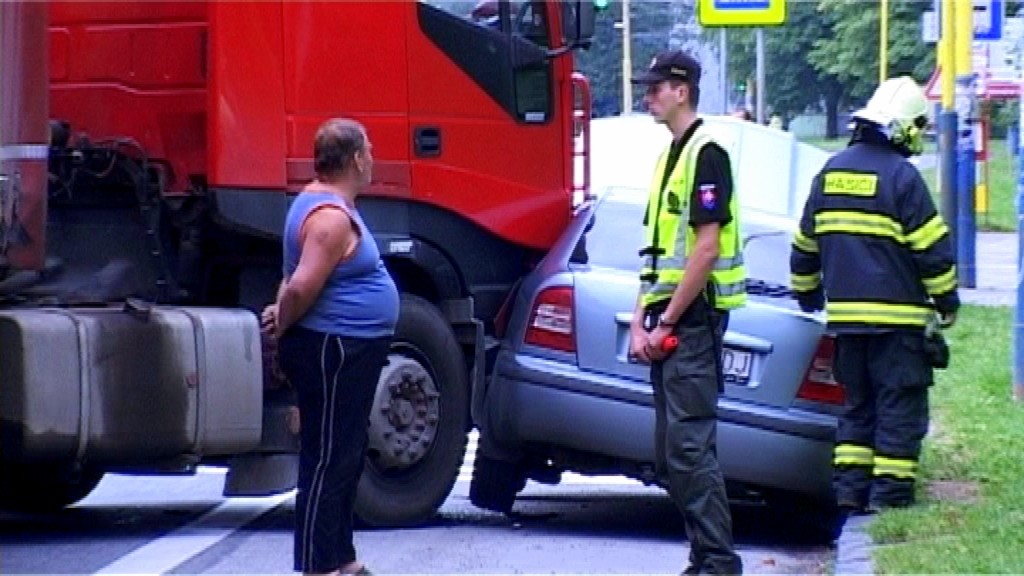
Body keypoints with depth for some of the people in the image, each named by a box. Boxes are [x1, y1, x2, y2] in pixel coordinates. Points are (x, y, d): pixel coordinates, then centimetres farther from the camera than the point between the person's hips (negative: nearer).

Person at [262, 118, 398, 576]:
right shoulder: (332, 217, -20)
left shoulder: (323, 203, 14)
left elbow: (299, 284, 22)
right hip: (333, 352, -11)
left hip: (347, 353, 11)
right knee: (327, 463, -7)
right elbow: (302, 287, -27)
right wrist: (283, 326, -11)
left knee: (345, 461, 17)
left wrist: (283, 316, 9)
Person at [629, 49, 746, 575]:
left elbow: (706, 246, -18)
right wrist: (642, 320, 10)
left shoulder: (705, 153, -11)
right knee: (670, 452, 10)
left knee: (690, 445, -13)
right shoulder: (670, 156, 19)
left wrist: (666, 321, -16)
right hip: (666, 321, 10)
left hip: (693, 319, -10)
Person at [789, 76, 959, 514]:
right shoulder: (900, 175, -11)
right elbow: (932, 248, -10)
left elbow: (805, 244, 20)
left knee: (858, 406, 14)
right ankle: (889, 495, -4)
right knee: (900, 409, -1)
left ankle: (850, 492, 11)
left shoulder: (831, 172, 11)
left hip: (844, 314, 7)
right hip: (896, 318, -7)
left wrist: (806, 293, 33)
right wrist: (947, 299, 3)